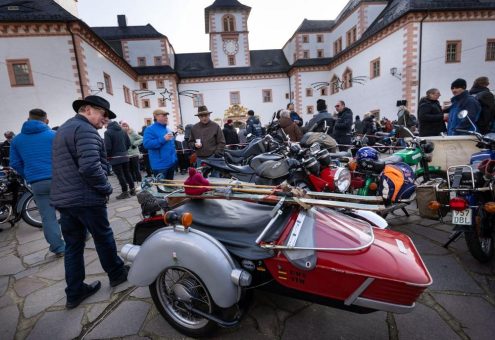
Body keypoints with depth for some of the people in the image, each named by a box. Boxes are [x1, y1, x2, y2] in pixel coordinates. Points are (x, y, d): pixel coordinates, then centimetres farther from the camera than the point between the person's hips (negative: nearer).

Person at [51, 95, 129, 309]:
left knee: (73, 245, 14)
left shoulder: (63, 129, 19)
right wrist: (105, 188, -14)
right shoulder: (85, 130, -15)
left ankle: (74, 293, 23)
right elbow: (90, 167, -28)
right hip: (85, 198, -9)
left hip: (62, 199, 9)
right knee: (103, 238, 9)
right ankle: (117, 274, 28)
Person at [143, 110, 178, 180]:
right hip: (160, 165, -8)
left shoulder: (168, 128, 14)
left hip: (171, 162, 8)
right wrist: (163, 139, -25)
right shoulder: (150, 129, -10)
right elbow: (146, 144, -23)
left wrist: (174, 157, 16)